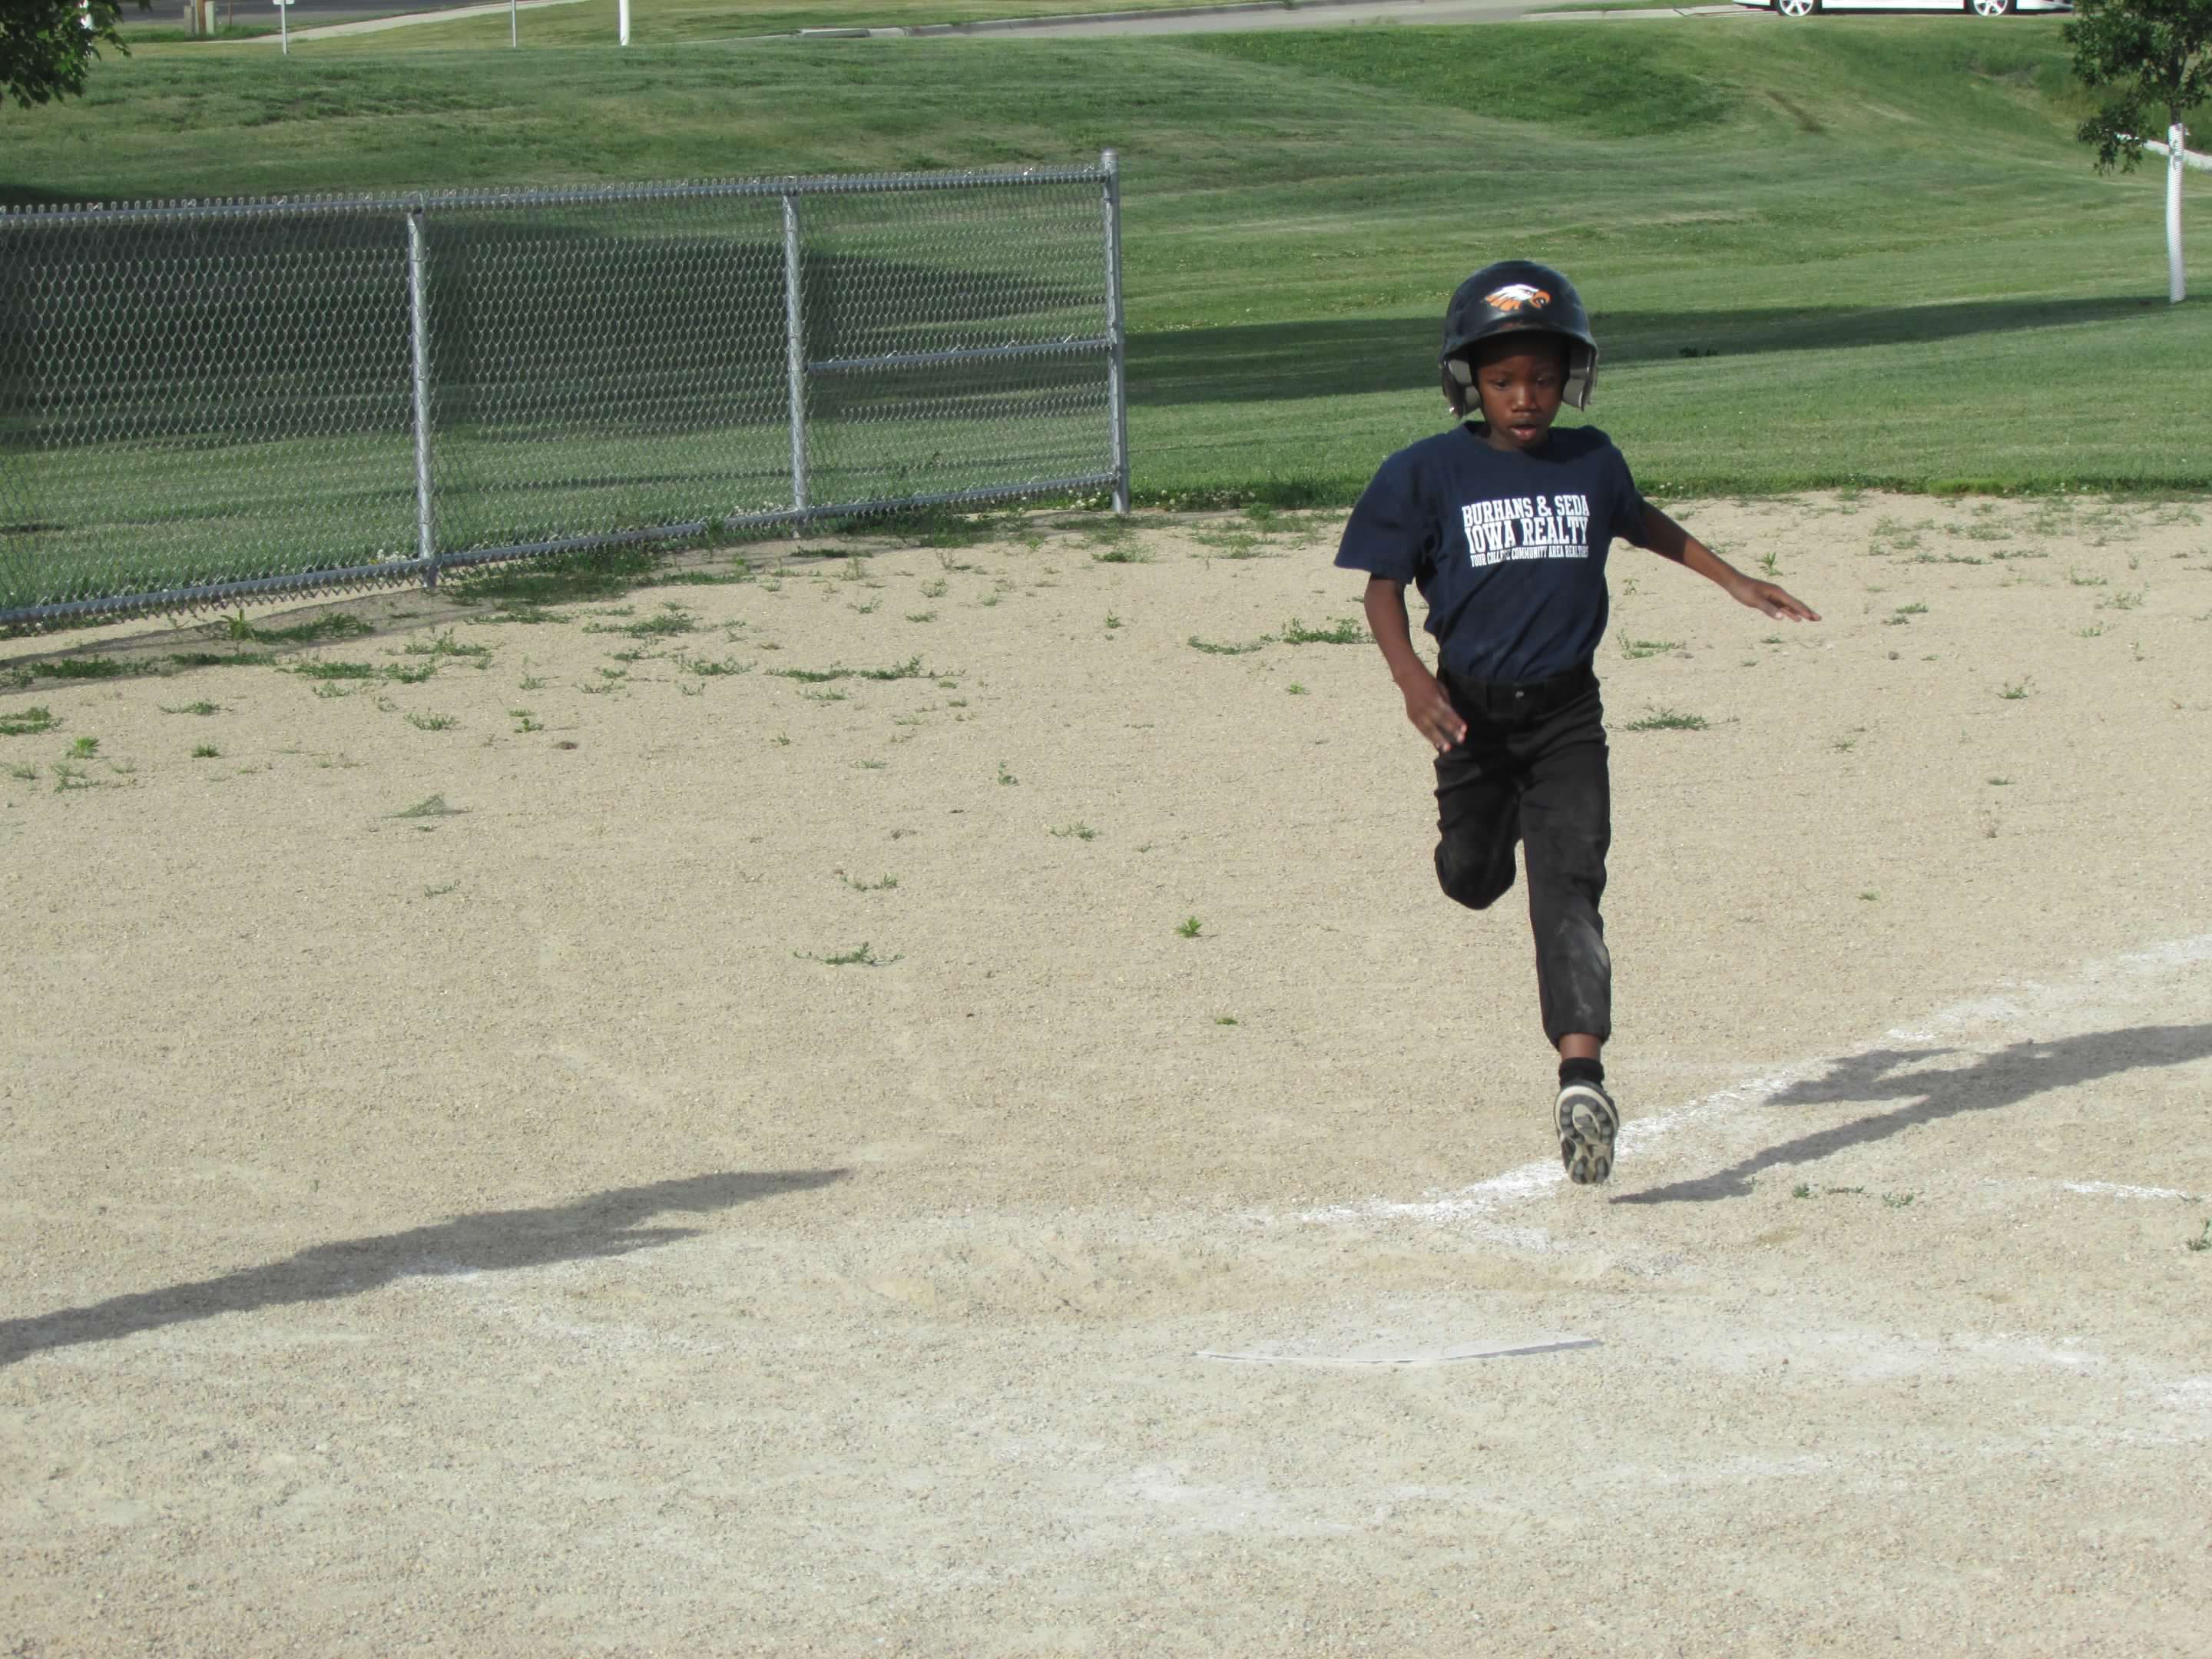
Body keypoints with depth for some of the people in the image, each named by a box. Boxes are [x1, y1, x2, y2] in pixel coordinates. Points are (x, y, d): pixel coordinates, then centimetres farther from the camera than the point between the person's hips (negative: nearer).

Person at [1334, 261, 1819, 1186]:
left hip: (1566, 711, 0)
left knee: (1569, 886, -12)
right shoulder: (1429, 474, -7)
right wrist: (1411, 678, -23)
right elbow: (1383, 585, -7)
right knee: (1472, 879, 10)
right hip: (1471, 709, 0)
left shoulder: (1591, 462, 1)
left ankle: (1581, 1074, -21)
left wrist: (1732, 581, 24)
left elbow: (1638, 522, 23)